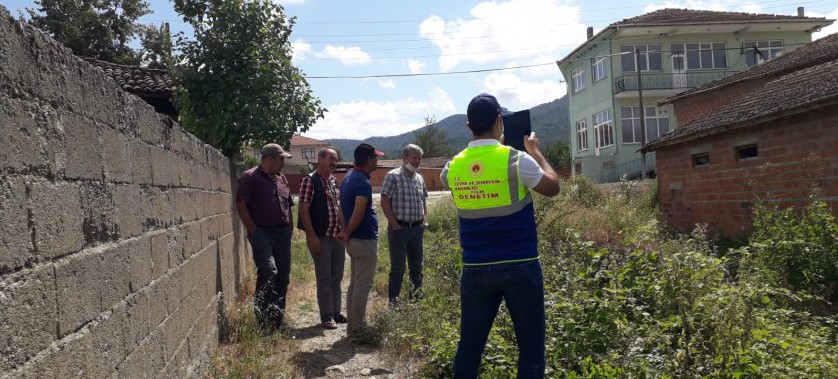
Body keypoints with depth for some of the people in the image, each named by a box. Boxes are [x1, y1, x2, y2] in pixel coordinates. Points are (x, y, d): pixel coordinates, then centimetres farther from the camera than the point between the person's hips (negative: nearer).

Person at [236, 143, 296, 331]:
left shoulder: (282, 179, 18)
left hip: (282, 233, 7)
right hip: (262, 233, -7)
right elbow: (241, 205, -10)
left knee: (283, 275, 7)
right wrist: (253, 230, -13)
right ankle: (263, 316, -9)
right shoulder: (251, 177, -4)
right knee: (268, 271, -20)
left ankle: (278, 318, 19)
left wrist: (289, 229, 14)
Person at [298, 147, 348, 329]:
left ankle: (336, 313, 23)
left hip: (338, 237, 7)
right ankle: (326, 316, 10)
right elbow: (304, 209, -14)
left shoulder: (334, 181, 13)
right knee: (324, 278, 1)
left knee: (337, 278, 13)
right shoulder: (310, 180, -10)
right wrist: (312, 236, -18)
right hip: (321, 237, -7)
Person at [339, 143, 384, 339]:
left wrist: (347, 233, 12)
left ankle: (352, 326, 23)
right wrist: (347, 234, -9)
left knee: (354, 284, 16)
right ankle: (357, 330, 4)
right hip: (365, 240, -10)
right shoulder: (363, 183, -19)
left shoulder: (348, 177, 11)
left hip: (354, 240, 10)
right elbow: (358, 215, -25)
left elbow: (343, 208, 15)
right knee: (363, 287, -2)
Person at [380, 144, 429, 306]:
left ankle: (417, 297, 27)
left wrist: (423, 221, 9)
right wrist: (395, 225, -14)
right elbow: (385, 202, -12)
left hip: (417, 228, 6)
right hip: (399, 228, -6)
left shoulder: (419, 178, 11)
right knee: (397, 268, 0)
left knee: (417, 266, 14)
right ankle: (393, 302, 11)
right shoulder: (393, 176, -9)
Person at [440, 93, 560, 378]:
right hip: (520, 267, -3)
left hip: (475, 269, 4)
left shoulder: (454, 167, 1)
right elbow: (553, 187, 4)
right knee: (531, 346, 7)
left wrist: (491, 145, 28)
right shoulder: (516, 160, -11)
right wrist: (535, 150, 17)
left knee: (469, 345, 13)